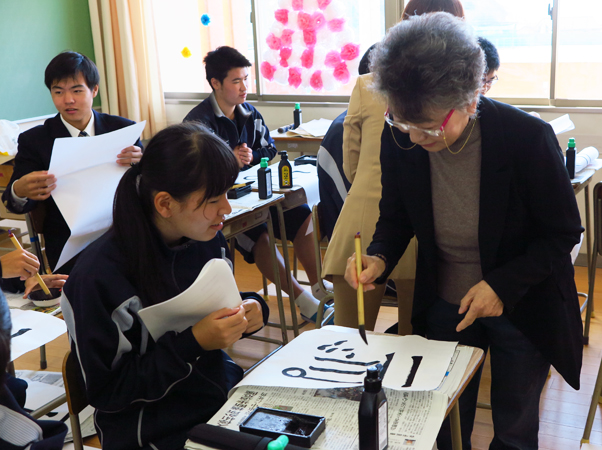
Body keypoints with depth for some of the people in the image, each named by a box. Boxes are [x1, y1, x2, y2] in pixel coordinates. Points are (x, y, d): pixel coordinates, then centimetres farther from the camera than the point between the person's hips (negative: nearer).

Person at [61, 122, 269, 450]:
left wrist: (249, 309, -8)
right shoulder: (98, 276, -21)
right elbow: (105, 393, -14)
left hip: (224, 395, 6)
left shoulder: (208, 239, -4)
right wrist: (192, 343, -24)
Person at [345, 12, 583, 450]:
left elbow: (564, 233, -14)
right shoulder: (399, 139, -17)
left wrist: (503, 285, -24)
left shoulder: (528, 138, -27)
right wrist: (379, 257, -21)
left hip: (522, 308, -2)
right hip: (444, 306, 3)